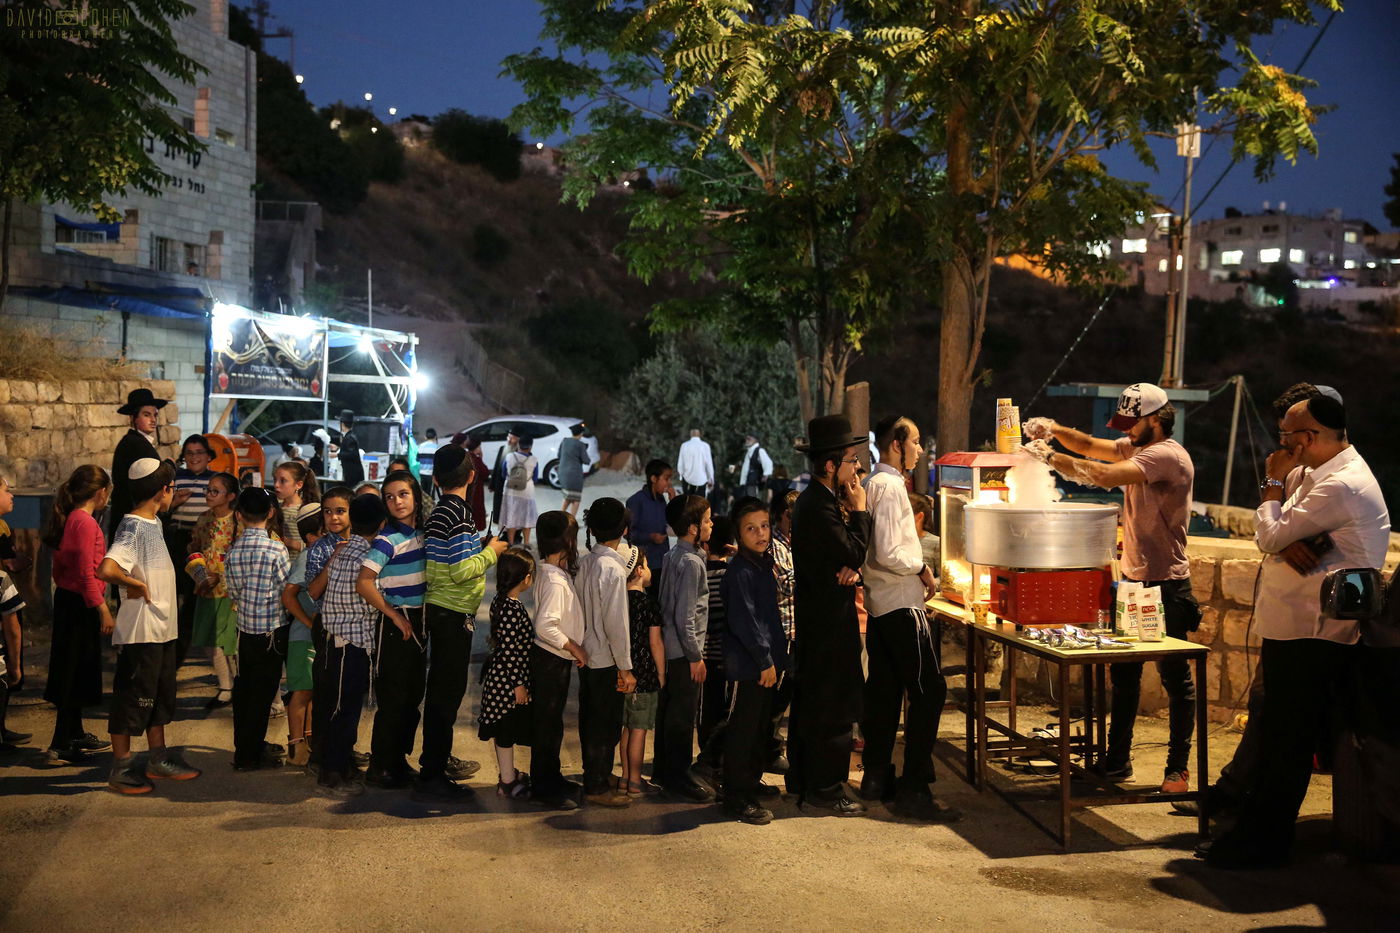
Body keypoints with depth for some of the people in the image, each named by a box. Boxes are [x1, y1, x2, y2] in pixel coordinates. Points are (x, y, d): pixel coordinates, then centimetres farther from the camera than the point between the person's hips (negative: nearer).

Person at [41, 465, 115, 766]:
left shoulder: (69, 519, 10)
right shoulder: (86, 522, -18)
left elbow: (59, 568, 16)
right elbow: (86, 574, -21)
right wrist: (103, 610, -18)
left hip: (67, 599, 10)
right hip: (81, 605, -10)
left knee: (75, 672, 18)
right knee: (76, 673, -3)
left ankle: (76, 735, 30)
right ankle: (60, 747, 1)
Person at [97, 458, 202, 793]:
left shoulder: (154, 523, 12)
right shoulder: (133, 527, -19)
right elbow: (107, 569, -34)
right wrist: (136, 585, -20)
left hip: (163, 628, 10)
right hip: (141, 631, -10)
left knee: (160, 696, 18)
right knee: (132, 699, 1)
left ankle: (158, 760, 29)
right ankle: (121, 769, 12)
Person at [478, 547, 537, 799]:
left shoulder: (500, 602, 5)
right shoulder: (513, 608, -25)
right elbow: (509, 650, -24)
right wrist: (518, 685, -19)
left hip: (500, 677, 10)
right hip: (508, 680, -10)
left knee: (505, 729, 20)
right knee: (506, 730, 2)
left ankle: (508, 773, 33)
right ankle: (508, 783, 14)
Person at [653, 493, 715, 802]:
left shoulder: (673, 556, 8)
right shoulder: (691, 562, -20)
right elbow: (685, 616, -22)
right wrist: (695, 656, -16)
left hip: (672, 647, 10)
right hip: (685, 649, -10)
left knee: (668, 709, 17)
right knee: (683, 715, 1)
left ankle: (664, 768, 29)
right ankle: (678, 776, 10)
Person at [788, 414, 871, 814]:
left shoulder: (819, 499, 13)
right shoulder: (818, 506, -20)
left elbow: (849, 555, 14)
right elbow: (854, 552, -21)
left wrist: (851, 568, -8)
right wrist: (859, 511, -10)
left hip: (816, 615, 11)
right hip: (828, 618, -11)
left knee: (809, 698, 17)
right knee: (831, 705, -4)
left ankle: (802, 778, 27)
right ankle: (825, 787, 3)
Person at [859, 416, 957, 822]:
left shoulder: (873, 483, 14)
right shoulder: (890, 486, -15)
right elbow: (887, 553, -23)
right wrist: (922, 569, -9)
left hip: (880, 603, 10)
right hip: (902, 604, -10)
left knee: (884, 691, 15)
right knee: (928, 691, -8)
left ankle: (876, 777, 23)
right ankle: (913, 790, -7)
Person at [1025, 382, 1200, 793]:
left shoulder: (1168, 455, -19)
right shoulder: (1136, 449, 11)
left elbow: (1105, 476, -30)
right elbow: (1091, 446, 11)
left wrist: (1051, 456, -24)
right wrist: (1054, 429, -9)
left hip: (1166, 585, -9)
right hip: (1134, 580, 9)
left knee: (1175, 678, 2)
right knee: (1123, 674, 14)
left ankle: (1178, 769, 11)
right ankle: (1117, 760, 23)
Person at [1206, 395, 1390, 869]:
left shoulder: (1341, 485, -20)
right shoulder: (1313, 473, 14)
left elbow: (1270, 536, -20)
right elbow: (1280, 534, 11)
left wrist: (1274, 482, -7)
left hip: (1311, 635, -10)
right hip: (1293, 628, 10)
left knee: (1286, 741, -2)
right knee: (1274, 730, 19)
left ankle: (1263, 841, 7)